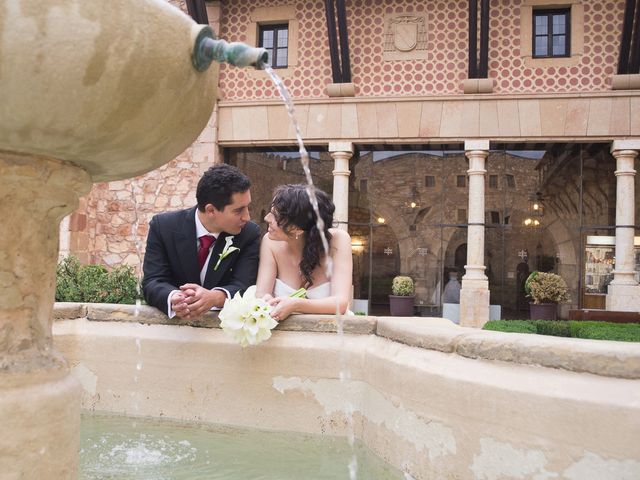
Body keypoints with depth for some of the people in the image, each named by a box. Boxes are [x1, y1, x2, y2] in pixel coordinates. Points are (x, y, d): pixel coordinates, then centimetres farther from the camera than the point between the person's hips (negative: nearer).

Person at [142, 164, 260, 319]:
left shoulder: (249, 233, -6)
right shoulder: (163, 226, -7)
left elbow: (243, 287, -13)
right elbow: (152, 282, -11)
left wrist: (215, 297, -33)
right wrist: (174, 298, -32)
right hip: (171, 322, 1)